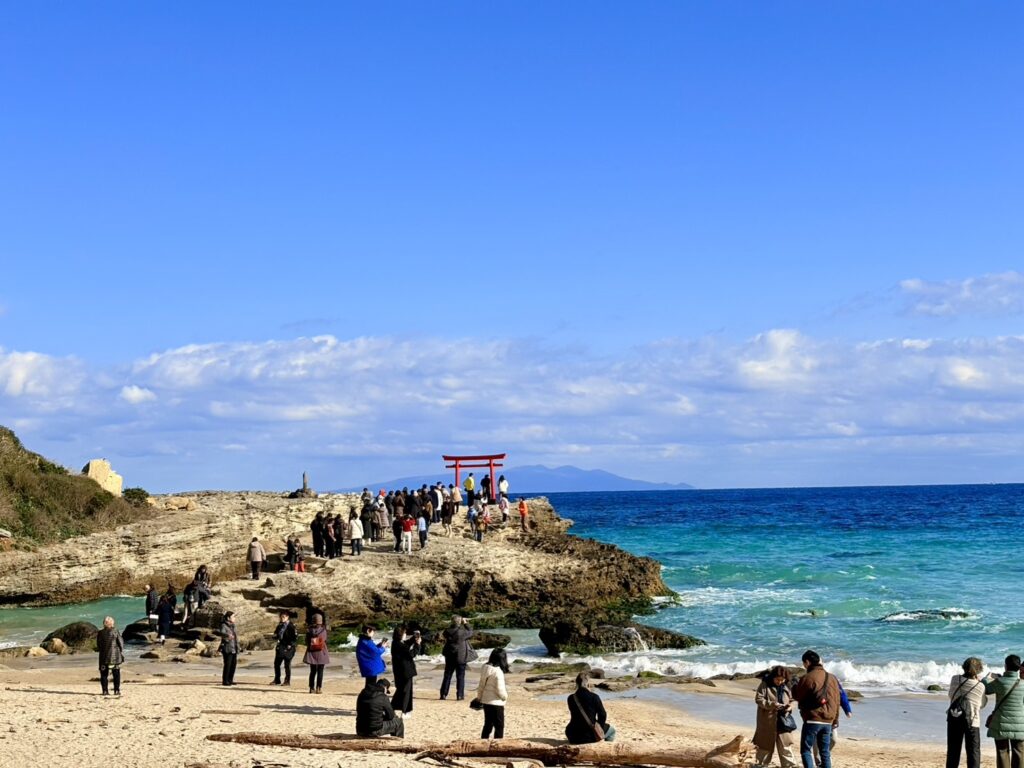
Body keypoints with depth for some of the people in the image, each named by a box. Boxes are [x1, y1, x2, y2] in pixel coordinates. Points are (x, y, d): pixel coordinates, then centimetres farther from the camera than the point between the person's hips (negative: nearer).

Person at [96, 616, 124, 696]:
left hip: (103, 656, 1)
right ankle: (117, 690, 4)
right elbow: (121, 643, -3)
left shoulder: (101, 633, -1)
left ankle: (105, 690, 4)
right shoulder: (115, 631, -6)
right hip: (115, 656, -1)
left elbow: (98, 645, 5)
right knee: (116, 674, 7)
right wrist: (122, 653, 7)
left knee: (104, 674, 8)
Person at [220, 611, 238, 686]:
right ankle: (225, 681, -6)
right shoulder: (224, 625, -10)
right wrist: (228, 635, -52)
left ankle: (230, 680, 16)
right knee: (227, 664, -10)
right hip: (227, 648, -8)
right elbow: (222, 633, -31)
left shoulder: (232, 625, 13)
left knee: (233, 664, 7)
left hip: (234, 648, 8)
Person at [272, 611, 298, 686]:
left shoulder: (291, 626, -10)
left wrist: (290, 644, -15)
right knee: (276, 663, 7)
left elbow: (296, 637, -12)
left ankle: (287, 681, 7)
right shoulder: (280, 625, 12)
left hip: (287, 648, -7)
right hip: (280, 647, 7)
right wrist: (276, 636, -2)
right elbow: (276, 634, 20)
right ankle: (277, 680, 17)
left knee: (287, 665, -1)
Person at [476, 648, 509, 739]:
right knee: (499, 726, 3)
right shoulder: (498, 672, -20)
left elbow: (481, 685, 10)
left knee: (488, 725, 18)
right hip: (496, 702, -7)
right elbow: (500, 689, -20)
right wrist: (505, 696, -1)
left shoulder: (485, 669, 2)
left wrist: (479, 697, 19)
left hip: (485, 701, 7)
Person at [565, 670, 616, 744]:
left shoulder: (571, 698, 0)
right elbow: (602, 715, -5)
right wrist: (599, 728, 14)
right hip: (590, 736, -4)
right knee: (611, 730, 24)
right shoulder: (594, 697, -12)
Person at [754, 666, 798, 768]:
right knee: (765, 745, 8)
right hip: (767, 721, -3)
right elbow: (758, 699, -13)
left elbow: (791, 700, 14)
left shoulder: (786, 686, 4)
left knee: (785, 745, 3)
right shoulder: (765, 685, -8)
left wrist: (790, 706, -9)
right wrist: (772, 704, -24)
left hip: (783, 720, 3)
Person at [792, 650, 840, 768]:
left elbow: (797, 696, -1)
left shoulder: (807, 678, -11)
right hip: (828, 721, 6)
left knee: (806, 750, 0)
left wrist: (794, 687, 19)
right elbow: (836, 701, 15)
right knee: (825, 752, 12)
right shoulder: (832, 678, 10)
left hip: (812, 720, -6)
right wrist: (835, 719, 22)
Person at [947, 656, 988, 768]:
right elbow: (982, 704, 6)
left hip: (954, 718, 3)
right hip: (972, 721, -3)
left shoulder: (955, 679, -4)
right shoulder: (981, 686, -9)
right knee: (973, 752, 6)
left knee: (953, 751, 13)